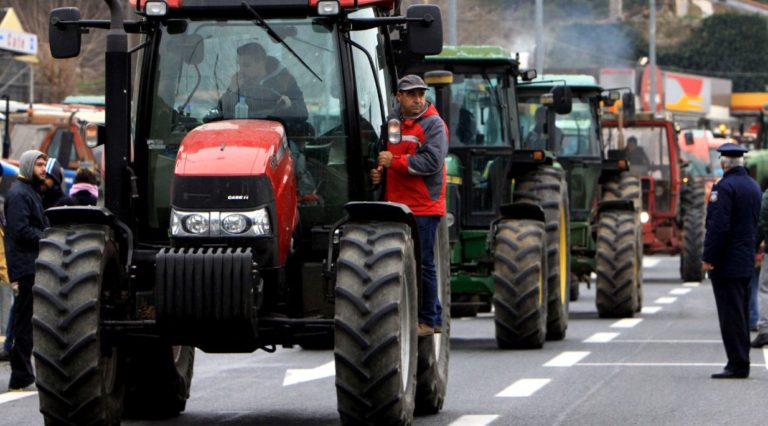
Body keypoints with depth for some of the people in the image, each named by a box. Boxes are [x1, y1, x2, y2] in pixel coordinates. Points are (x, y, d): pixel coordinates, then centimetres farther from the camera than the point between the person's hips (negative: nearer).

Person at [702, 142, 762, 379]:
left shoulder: (724, 187, -15)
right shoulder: (753, 186, 13)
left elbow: (718, 226, -21)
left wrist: (708, 257, -17)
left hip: (726, 262, -9)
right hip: (747, 261, 9)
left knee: (731, 315, -7)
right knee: (741, 313, 14)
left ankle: (737, 365, -8)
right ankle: (741, 362, 17)